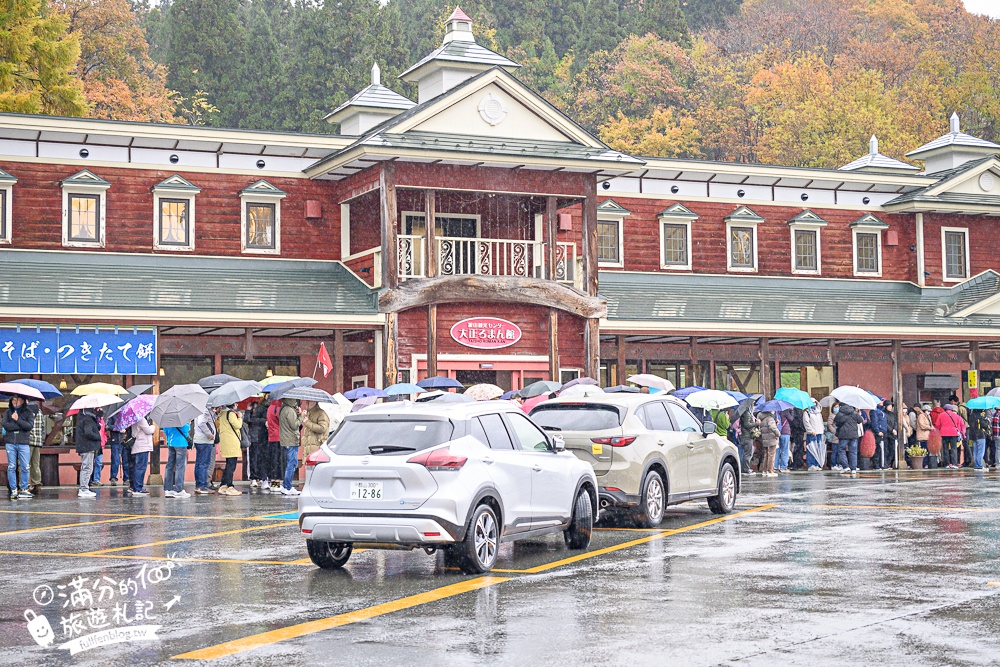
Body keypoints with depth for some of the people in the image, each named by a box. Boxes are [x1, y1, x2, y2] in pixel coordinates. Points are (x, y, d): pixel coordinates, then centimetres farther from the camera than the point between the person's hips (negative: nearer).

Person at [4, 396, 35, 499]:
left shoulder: (28, 412, 7)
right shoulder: (8, 412, 11)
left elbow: (30, 426, -7)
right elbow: (5, 425, -5)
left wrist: (17, 420, -12)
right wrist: (21, 425, -9)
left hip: (24, 443, -1)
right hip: (10, 443, 1)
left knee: (25, 468, -1)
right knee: (11, 467, 0)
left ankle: (24, 489, 8)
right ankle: (13, 490, 4)